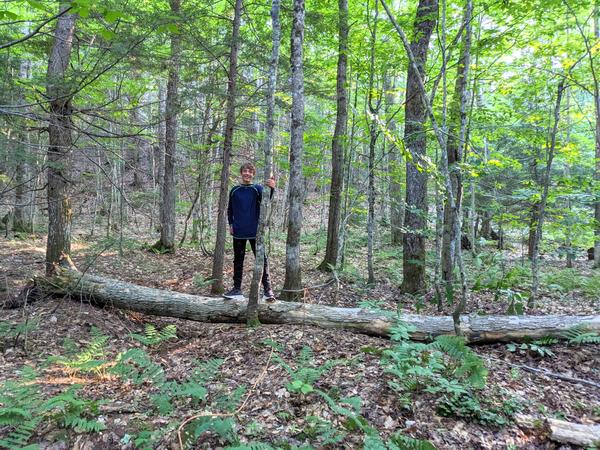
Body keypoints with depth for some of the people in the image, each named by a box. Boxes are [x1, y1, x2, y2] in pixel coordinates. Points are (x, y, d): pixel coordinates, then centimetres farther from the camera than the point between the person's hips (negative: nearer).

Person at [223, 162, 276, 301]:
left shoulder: (257, 189, -1)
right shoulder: (234, 190, 8)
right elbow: (230, 209, 16)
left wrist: (271, 188, -41)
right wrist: (231, 224, 4)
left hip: (255, 231, -3)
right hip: (238, 232, 3)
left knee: (262, 259, -2)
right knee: (238, 260, 10)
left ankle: (267, 289, 3)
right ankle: (237, 289, 19)